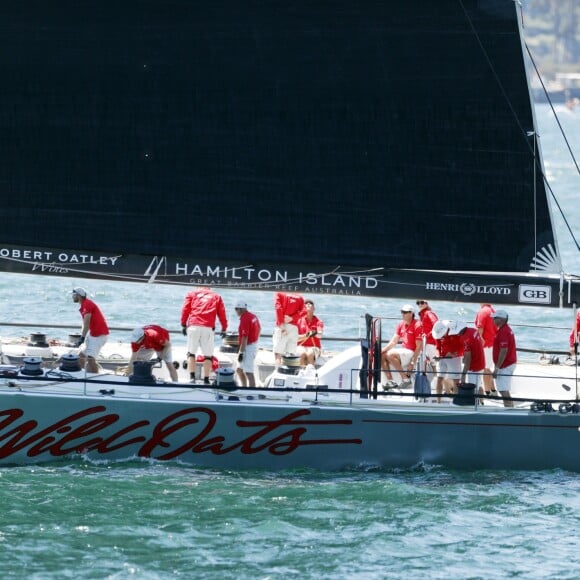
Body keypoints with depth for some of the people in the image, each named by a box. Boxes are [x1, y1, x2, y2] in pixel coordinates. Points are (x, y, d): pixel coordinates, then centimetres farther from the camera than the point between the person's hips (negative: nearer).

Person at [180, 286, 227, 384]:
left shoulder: (192, 294, 19)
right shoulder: (216, 297, 20)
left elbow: (185, 309, 10)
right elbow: (222, 314, 13)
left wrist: (183, 325, 12)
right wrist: (224, 328, 18)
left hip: (193, 326, 0)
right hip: (208, 328, 0)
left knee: (191, 353, 8)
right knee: (208, 355, 4)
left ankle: (192, 377, -7)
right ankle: (206, 380, -3)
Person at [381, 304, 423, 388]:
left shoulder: (417, 325, -12)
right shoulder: (401, 325, 11)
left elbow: (419, 346, -15)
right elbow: (394, 341, 9)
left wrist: (413, 363, -20)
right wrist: (383, 350, -9)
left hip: (412, 353, -8)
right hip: (403, 351, 8)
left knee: (391, 354, -28)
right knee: (382, 355, -5)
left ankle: (405, 378, -19)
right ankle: (390, 381, -5)